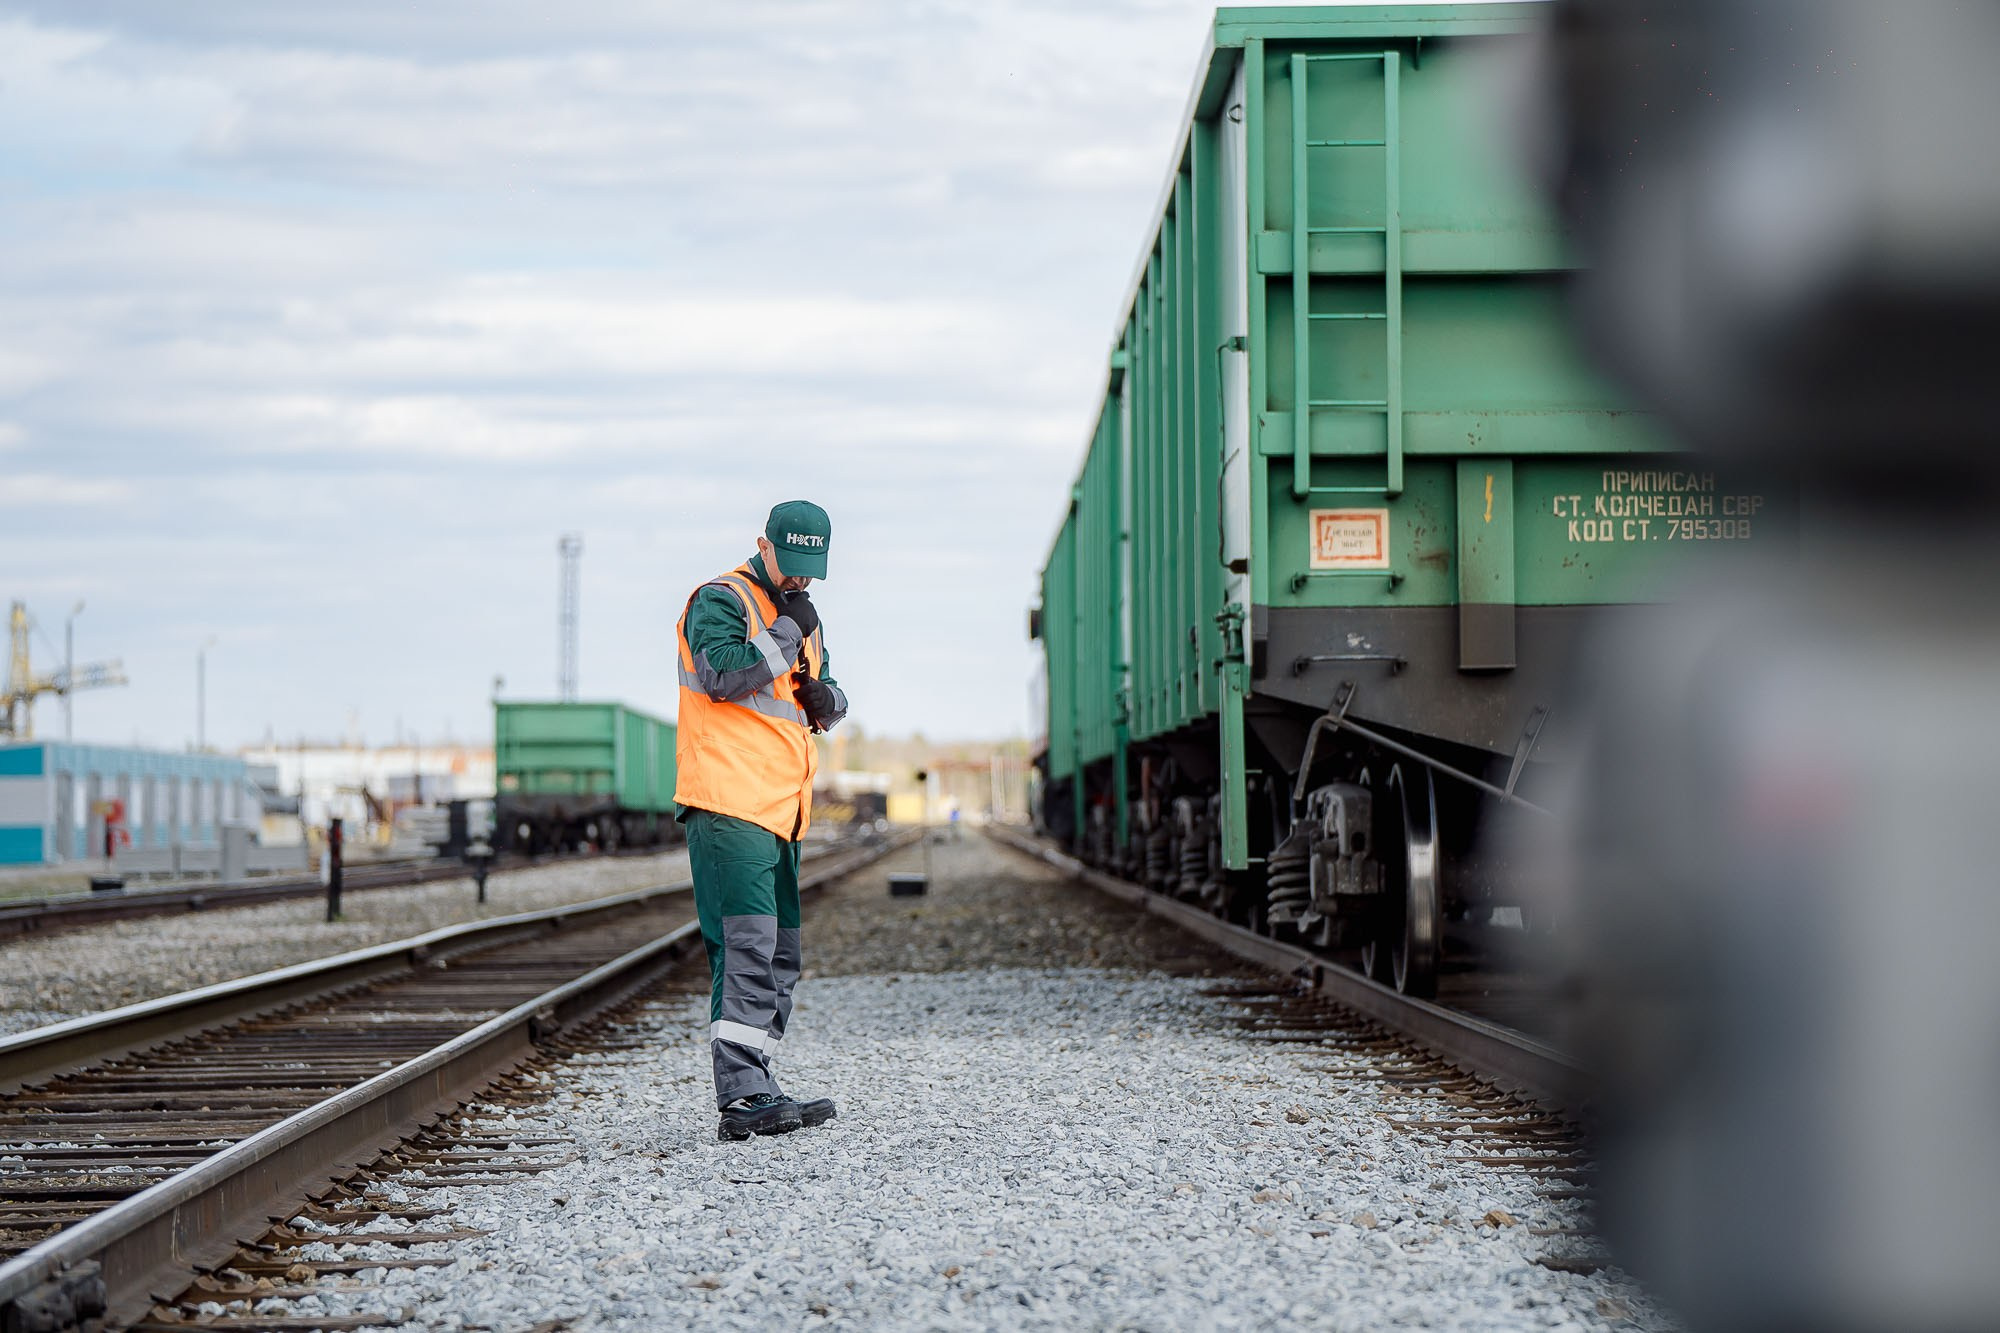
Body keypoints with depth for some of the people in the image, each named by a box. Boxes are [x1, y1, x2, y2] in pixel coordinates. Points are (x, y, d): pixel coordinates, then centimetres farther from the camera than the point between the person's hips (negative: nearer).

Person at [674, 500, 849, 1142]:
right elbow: (722, 673, -20)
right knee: (748, 947, -18)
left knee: (780, 959, 9)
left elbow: (826, 701, 28)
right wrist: (788, 634, -11)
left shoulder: (803, 616, 23)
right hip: (729, 804, -9)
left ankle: (753, 1093, 13)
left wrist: (826, 698, 5)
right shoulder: (721, 600, -3)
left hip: (780, 810, 9)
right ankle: (743, 1097, -23)